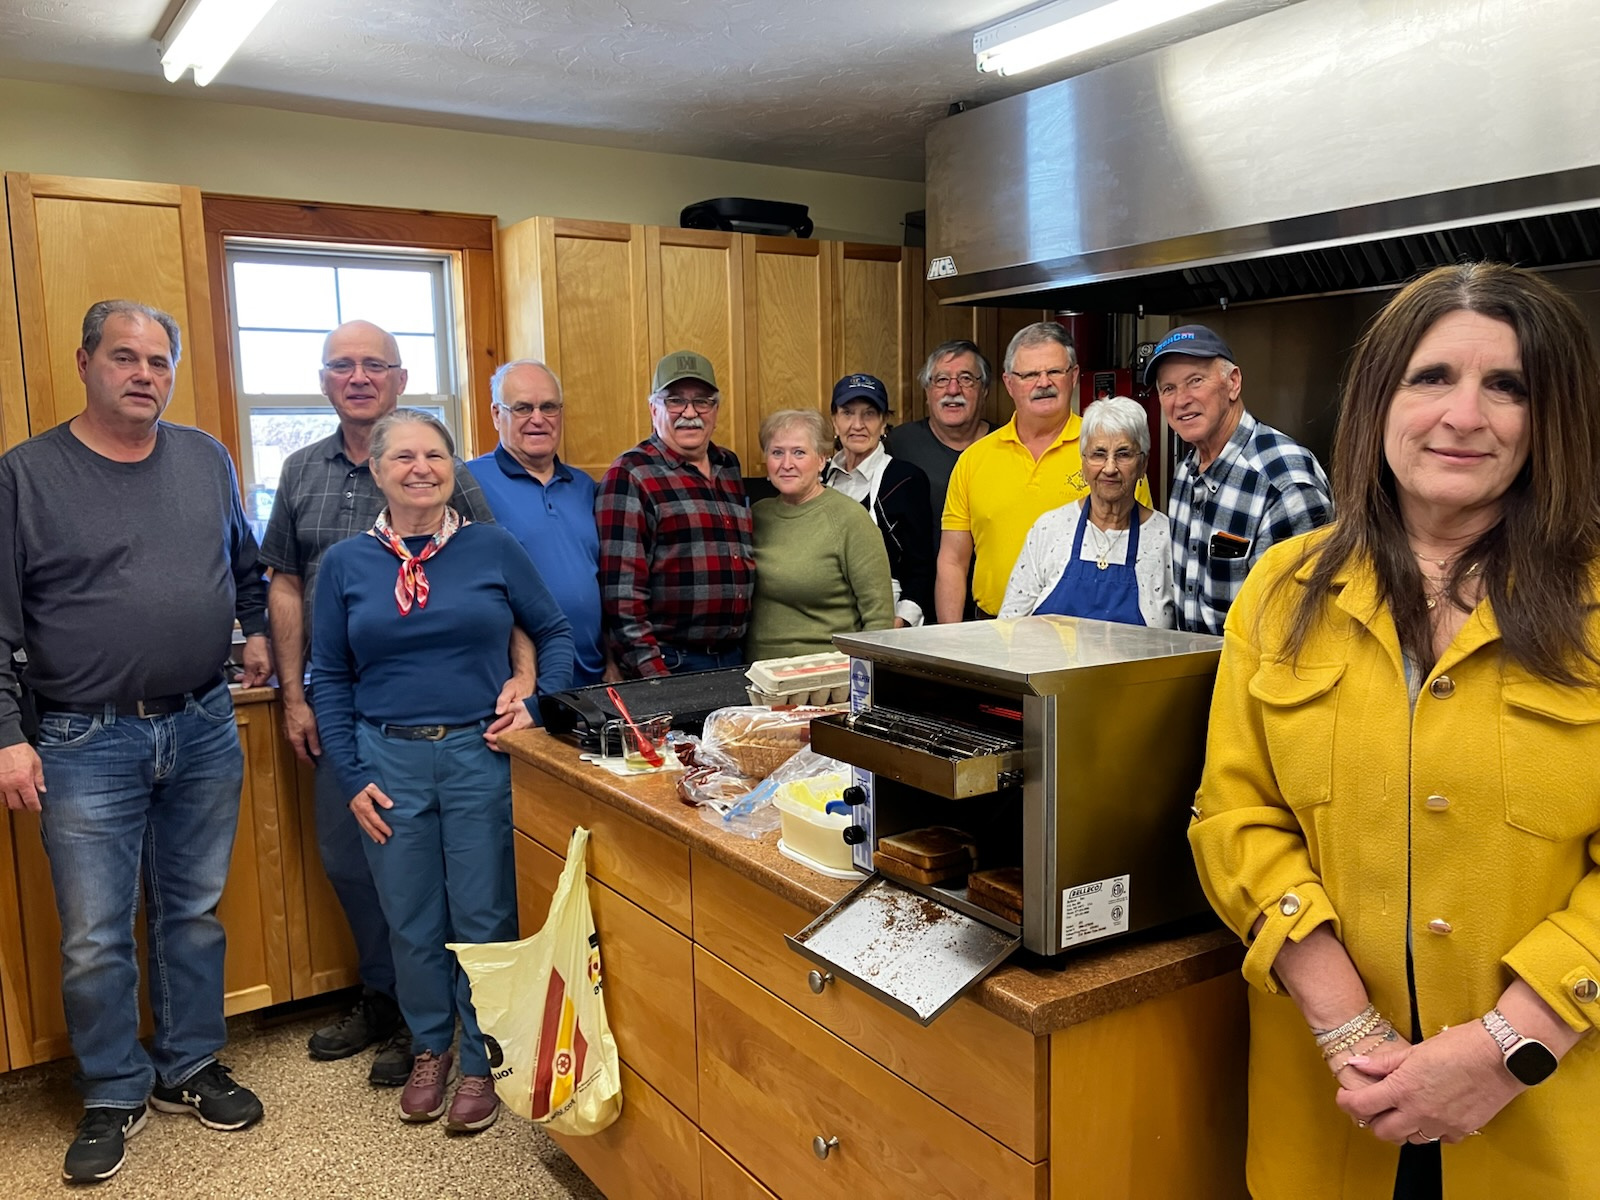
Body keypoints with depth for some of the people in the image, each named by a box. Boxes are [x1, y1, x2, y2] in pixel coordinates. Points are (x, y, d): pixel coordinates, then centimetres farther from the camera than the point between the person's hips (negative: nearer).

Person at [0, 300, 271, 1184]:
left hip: (204, 732, 3)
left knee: (194, 916, 15)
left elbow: (245, 563, 22)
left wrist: (257, 629, 12)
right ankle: (113, 1095, 26)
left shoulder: (207, 459, 6)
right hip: (85, 746, -3)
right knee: (96, 941, 6)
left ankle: (189, 1068, 32)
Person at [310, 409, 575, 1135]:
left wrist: (537, 704, -8)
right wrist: (350, 777, -1)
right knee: (412, 924, 13)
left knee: (483, 920, 6)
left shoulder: (493, 549, -1)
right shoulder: (346, 563, 2)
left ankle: (481, 1062, 25)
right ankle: (429, 1048, 35)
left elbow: (555, 634, 7)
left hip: (480, 756, -1)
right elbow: (330, 677, 5)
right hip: (388, 761, 1)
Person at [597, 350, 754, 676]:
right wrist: (652, 674, -19)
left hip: (735, 659, 6)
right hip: (671, 665, -6)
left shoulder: (729, 467, 13)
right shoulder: (629, 475, -8)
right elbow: (622, 596, -14)